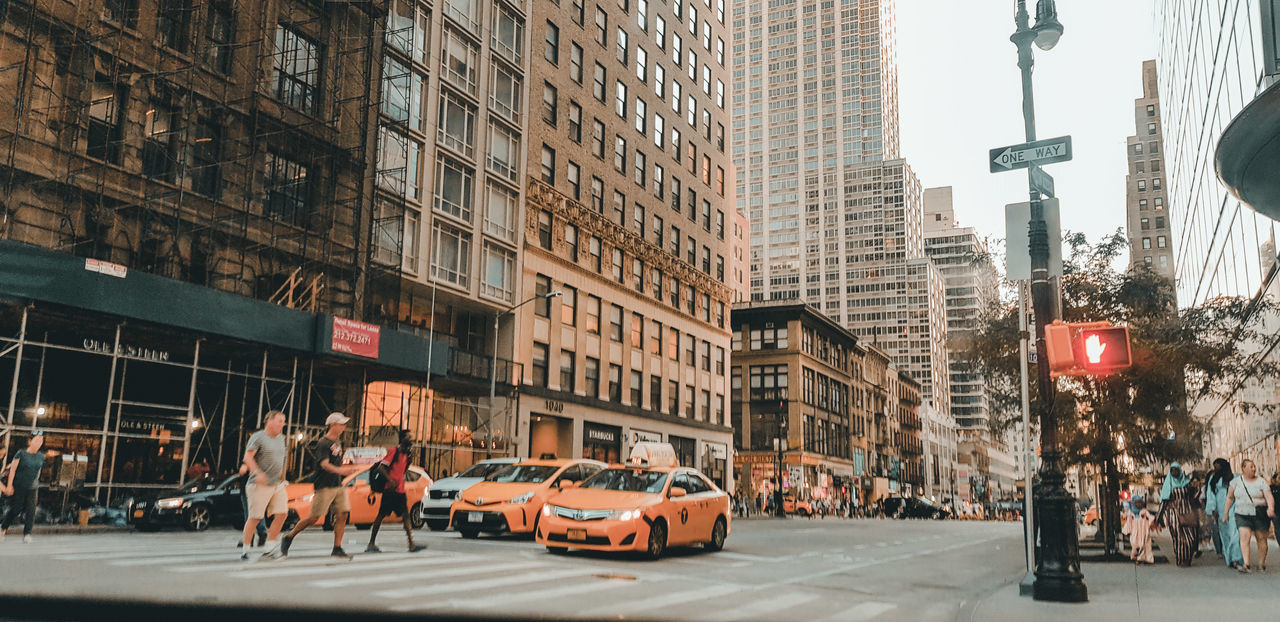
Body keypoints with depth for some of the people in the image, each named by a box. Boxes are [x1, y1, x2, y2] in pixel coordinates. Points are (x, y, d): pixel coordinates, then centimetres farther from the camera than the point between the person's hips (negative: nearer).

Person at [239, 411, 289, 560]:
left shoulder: (280, 438, 16)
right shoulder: (258, 437, -6)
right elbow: (247, 457, -16)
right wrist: (257, 473, -28)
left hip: (278, 485, 7)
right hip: (260, 485, -7)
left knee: (282, 514, -4)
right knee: (255, 518, -4)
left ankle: (270, 547, 7)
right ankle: (245, 550, 7)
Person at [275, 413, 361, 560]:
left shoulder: (337, 441, 14)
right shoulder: (323, 443, -13)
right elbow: (325, 464, -28)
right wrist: (341, 470, -43)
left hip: (338, 485, 8)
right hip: (325, 486, -8)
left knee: (342, 515, -1)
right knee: (314, 517, -5)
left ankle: (337, 549, 3)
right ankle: (289, 538, 15)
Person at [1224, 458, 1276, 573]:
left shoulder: (1261, 482, 1)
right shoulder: (1236, 481, 6)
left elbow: (1269, 497, -9)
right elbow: (1229, 498, 13)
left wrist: (1271, 508, -28)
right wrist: (1226, 513, 13)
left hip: (1260, 515, 0)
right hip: (1242, 515, 1)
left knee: (1261, 539, 5)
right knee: (1244, 536, -15)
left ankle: (1261, 564, 19)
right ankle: (1246, 564, -19)